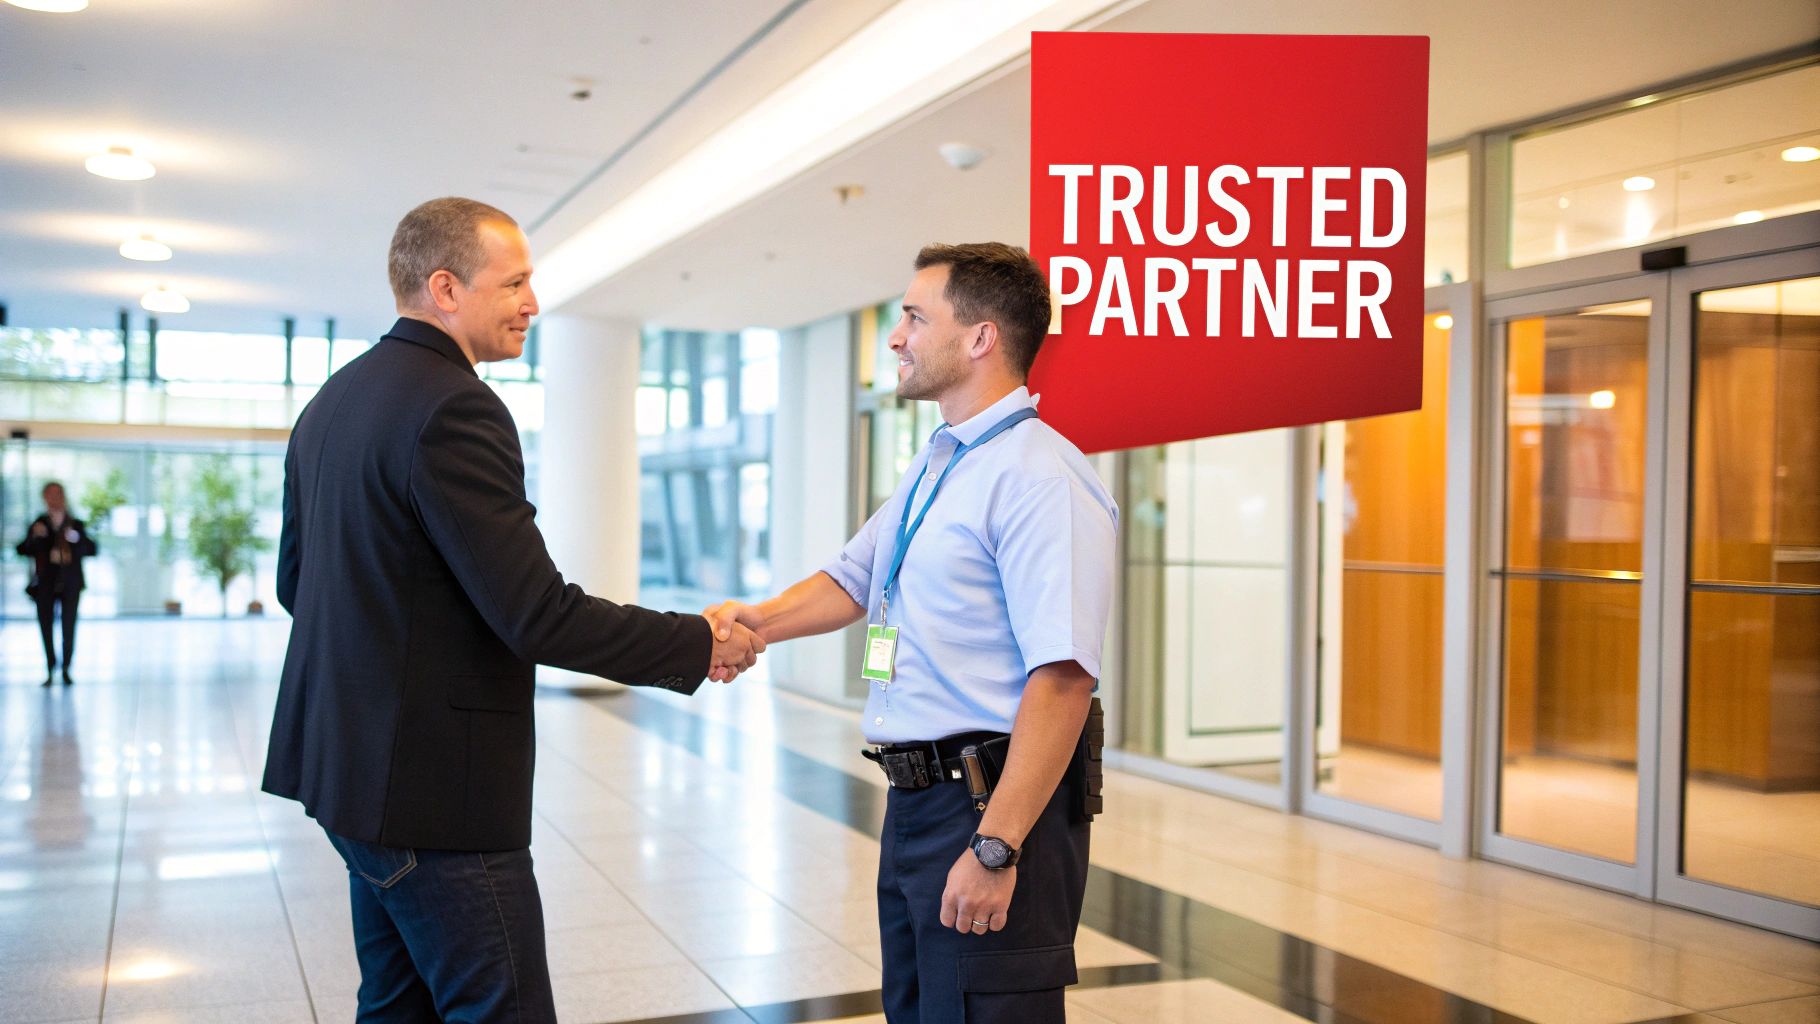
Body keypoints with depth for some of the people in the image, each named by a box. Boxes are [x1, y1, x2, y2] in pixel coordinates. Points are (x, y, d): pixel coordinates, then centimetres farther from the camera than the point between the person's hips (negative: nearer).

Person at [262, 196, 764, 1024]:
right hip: (432, 783, -10)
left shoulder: (331, 401, 11)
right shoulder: (453, 407, -20)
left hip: (347, 761, 10)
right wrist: (700, 646, -14)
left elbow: (296, 581, 19)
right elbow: (538, 614, -23)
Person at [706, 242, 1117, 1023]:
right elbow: (852, 580, 24)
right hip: (917, 803, 10)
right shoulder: (934, 468, 14)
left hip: (994, 806, -10)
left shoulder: (1039, 477, -18)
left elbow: (1062, 680, -25)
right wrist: (759, 621, 4)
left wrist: (995, 847, -26)